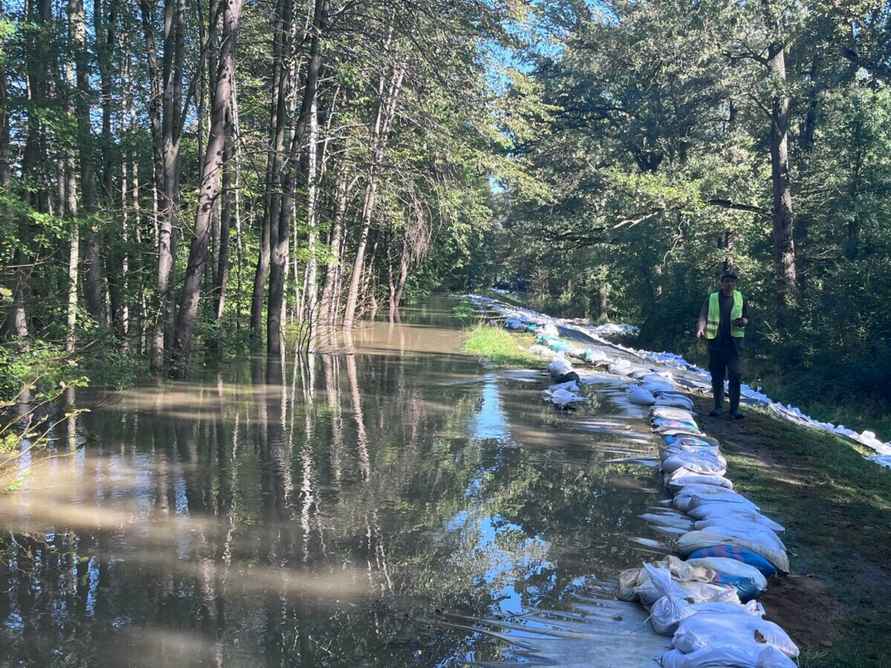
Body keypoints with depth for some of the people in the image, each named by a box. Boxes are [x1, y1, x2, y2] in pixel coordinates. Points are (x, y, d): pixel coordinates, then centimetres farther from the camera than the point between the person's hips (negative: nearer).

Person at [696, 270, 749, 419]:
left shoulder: (740, 298, 9)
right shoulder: (711, 299, 5)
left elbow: (746, 317, 16)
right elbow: (703, 317, -1)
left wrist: (742, 321, -8)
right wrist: (700, 328, -21)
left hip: (733, 342, 0)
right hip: (715, 342, 0)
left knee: (735, 376, -7)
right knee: (717, 376, 6)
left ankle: (735, 409, -3)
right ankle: (718, 407, 17)